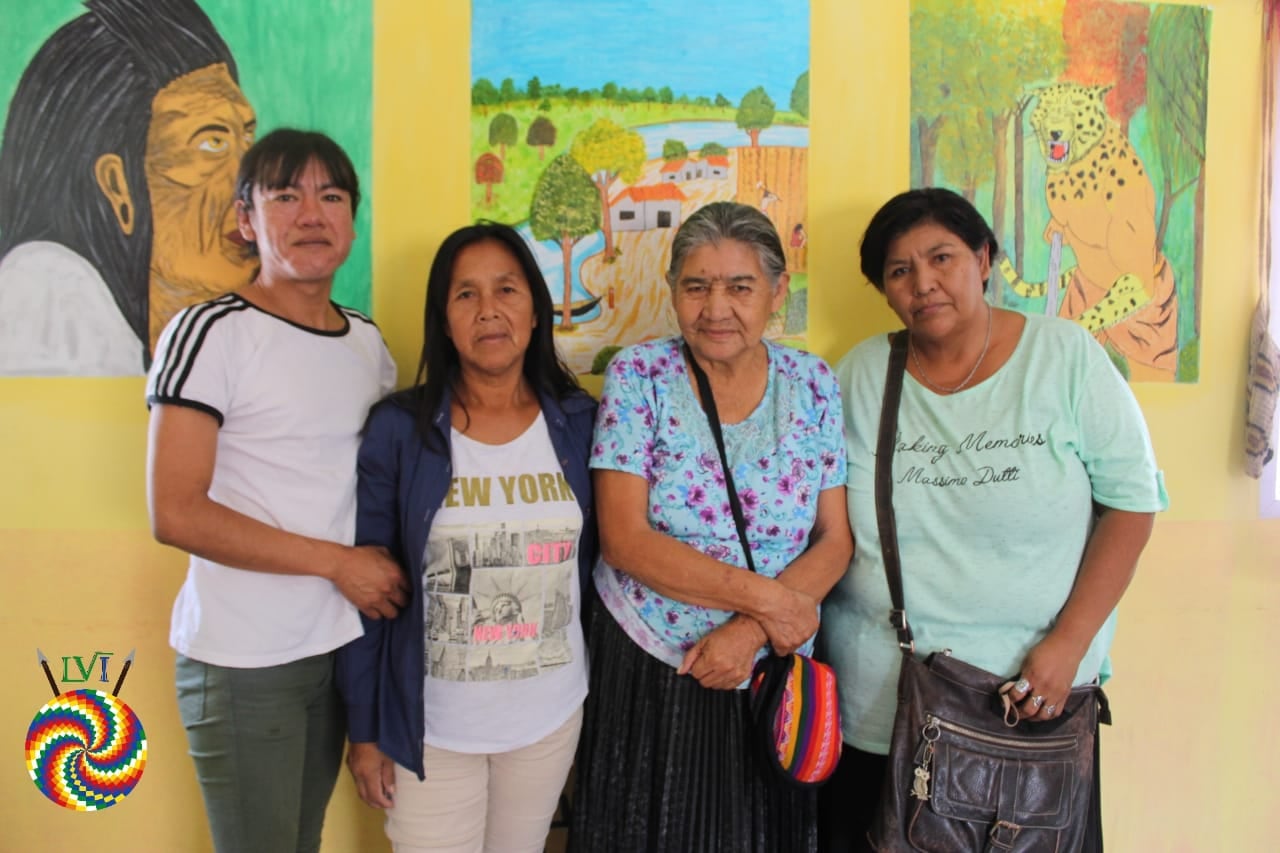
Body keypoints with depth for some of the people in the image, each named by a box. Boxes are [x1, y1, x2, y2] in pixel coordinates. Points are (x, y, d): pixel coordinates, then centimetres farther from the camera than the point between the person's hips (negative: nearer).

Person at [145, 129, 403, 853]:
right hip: (244, 658, -5)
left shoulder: (369, 341, 8)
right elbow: (175, 514, -16)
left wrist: (388, 574, 1)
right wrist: (337, 562, -15)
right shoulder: (211, 332, -11)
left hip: (342, 644, 6)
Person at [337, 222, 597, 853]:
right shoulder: (398, 429, -10)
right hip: (430, 724, -2)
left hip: (552, 716, 3)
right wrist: (364, 730, -3)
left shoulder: (579, 424, -3)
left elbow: (593, 558, 7)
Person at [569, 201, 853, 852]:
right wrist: (764, 596, -17)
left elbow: (835, 541, -3)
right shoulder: (639, 376, -8)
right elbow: (624, 541, -14)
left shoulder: (813, 383, -1)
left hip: (773, 673, 2)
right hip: (646, 673, -2)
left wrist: (750, 631, -16)